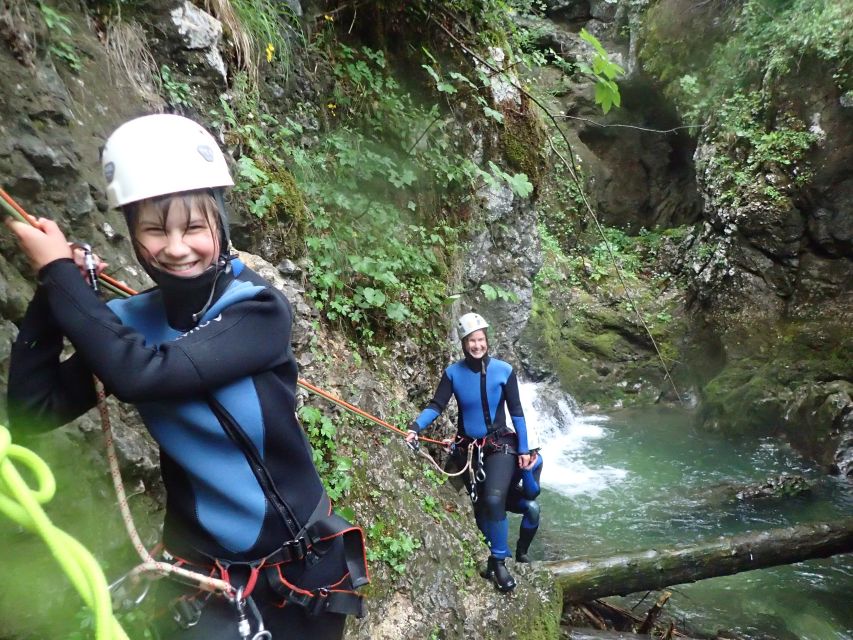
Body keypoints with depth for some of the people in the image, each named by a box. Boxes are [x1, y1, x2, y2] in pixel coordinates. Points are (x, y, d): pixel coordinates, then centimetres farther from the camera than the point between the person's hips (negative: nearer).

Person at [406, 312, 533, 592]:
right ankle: (495, 553, 33)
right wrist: (415, 427, -28)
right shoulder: (453, 373, -8)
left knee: (494, 500, -20)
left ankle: (499, 561, -1)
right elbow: (436, 406, -11)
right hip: (468, 447, 3)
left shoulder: (503, 370, -11)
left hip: (501, 445, -2)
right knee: (479, 506, 11)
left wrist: (523, 449, -5)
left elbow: (516, 411, -5)